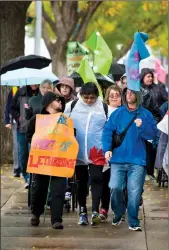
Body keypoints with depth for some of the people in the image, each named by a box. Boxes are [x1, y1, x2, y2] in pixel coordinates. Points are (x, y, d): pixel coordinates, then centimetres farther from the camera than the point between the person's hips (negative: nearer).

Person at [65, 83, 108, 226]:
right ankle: (82, 211, 19)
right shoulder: (72, 106, 2)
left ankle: (95, 211, -14)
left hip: (97, 151, -1)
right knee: (81, 181, 10)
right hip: (78, 152, 2)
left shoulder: (104, 108, 1)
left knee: (96, 179, -10)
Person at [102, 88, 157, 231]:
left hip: (137, 160, -1)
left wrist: (142, 126, -18)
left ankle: (133, 222, 7)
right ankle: (118, 214, 21)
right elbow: (107, 131, 1)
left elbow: (153, 134, -1)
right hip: (118, 159, 1)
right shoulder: (118, 113, 7)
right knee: (115, 188, -5)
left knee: (135, 191, -4)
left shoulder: (146, 114, 5)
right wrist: (107, 149, -12)